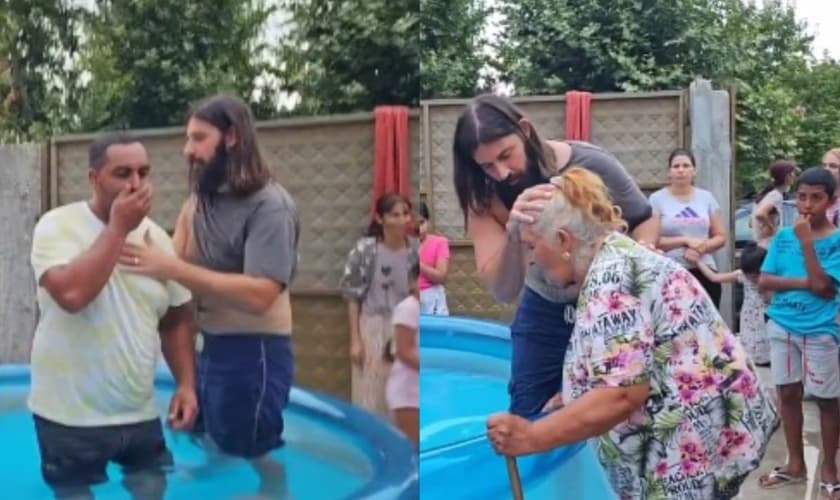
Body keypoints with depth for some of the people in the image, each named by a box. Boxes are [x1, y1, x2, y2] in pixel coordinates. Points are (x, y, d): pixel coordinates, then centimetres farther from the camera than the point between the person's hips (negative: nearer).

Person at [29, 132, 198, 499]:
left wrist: (186, 384, 1)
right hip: (71, 418, -4)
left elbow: (176, 319, 11)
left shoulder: (157, 237, 3)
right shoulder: (57, 227, -12)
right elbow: (71, 294, -31)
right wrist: (118, 228, -22)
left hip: (141, 416, 5)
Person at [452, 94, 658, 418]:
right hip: (545, 309, 2)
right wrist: (512, 233, -48)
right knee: (527, 414, 5)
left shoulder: (592, 164, -26)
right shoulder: (485, 197, -20)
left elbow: (645, 220, -6)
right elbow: (503, 292, -29)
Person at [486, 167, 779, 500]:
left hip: (699, 441, -10)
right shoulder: (623, 257, 11)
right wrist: (566, 399, 14)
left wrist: (531, 438, -23)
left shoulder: (609, 278, -20)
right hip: (698, 434, 10)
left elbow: (622, 395, -28)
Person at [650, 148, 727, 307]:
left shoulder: (706, 197, 11)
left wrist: (702, 247, -9)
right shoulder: (657, 199, 1)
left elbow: (721, 237, 11)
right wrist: (686, 241, -14)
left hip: (705, 273, 3)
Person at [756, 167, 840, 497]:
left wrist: (806, 241, -19)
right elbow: (764, 282, -1)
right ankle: (795, 464, 26)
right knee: (788, 393, 12)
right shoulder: (783, 237, 3)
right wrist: (803, 283, -15)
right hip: (782, 326, 4)